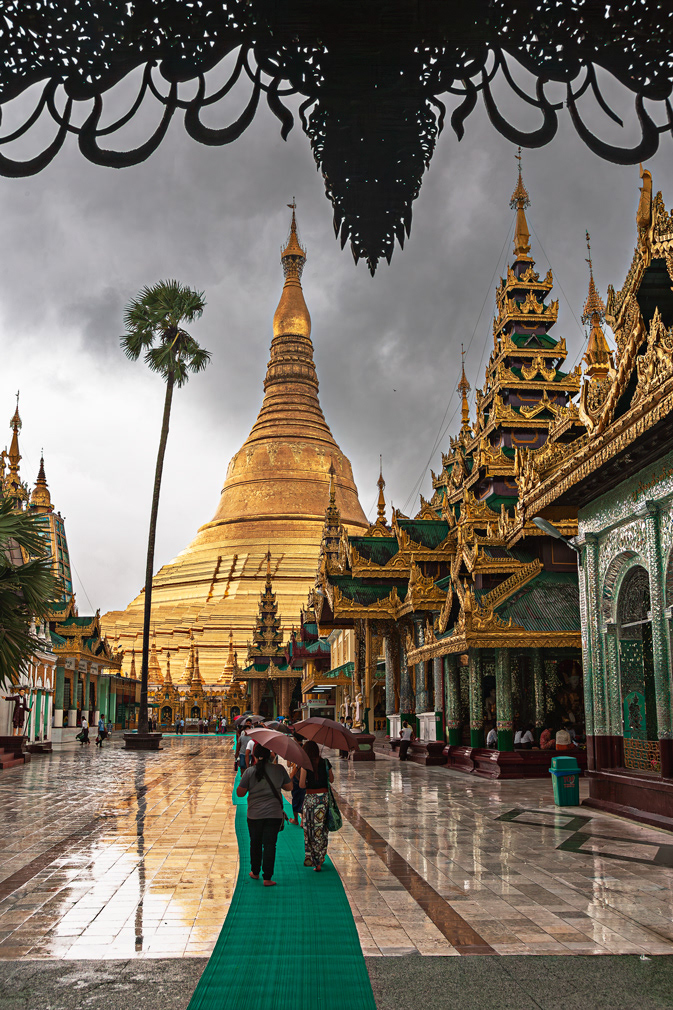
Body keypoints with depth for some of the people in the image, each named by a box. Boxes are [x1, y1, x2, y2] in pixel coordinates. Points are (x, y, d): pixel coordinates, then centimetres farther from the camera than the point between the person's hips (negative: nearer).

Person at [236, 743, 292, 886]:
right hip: (274, 814, 0)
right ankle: (267, 878, 4)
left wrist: (242, 781, 13)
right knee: (270, 845, 4)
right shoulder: (279, 769, -5)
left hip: (255, 814, 0)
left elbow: (240, 793, -4)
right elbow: (289, 786, 6)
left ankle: (255, 872, 31)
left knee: (255, 843, 17)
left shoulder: (250, 771, -9)